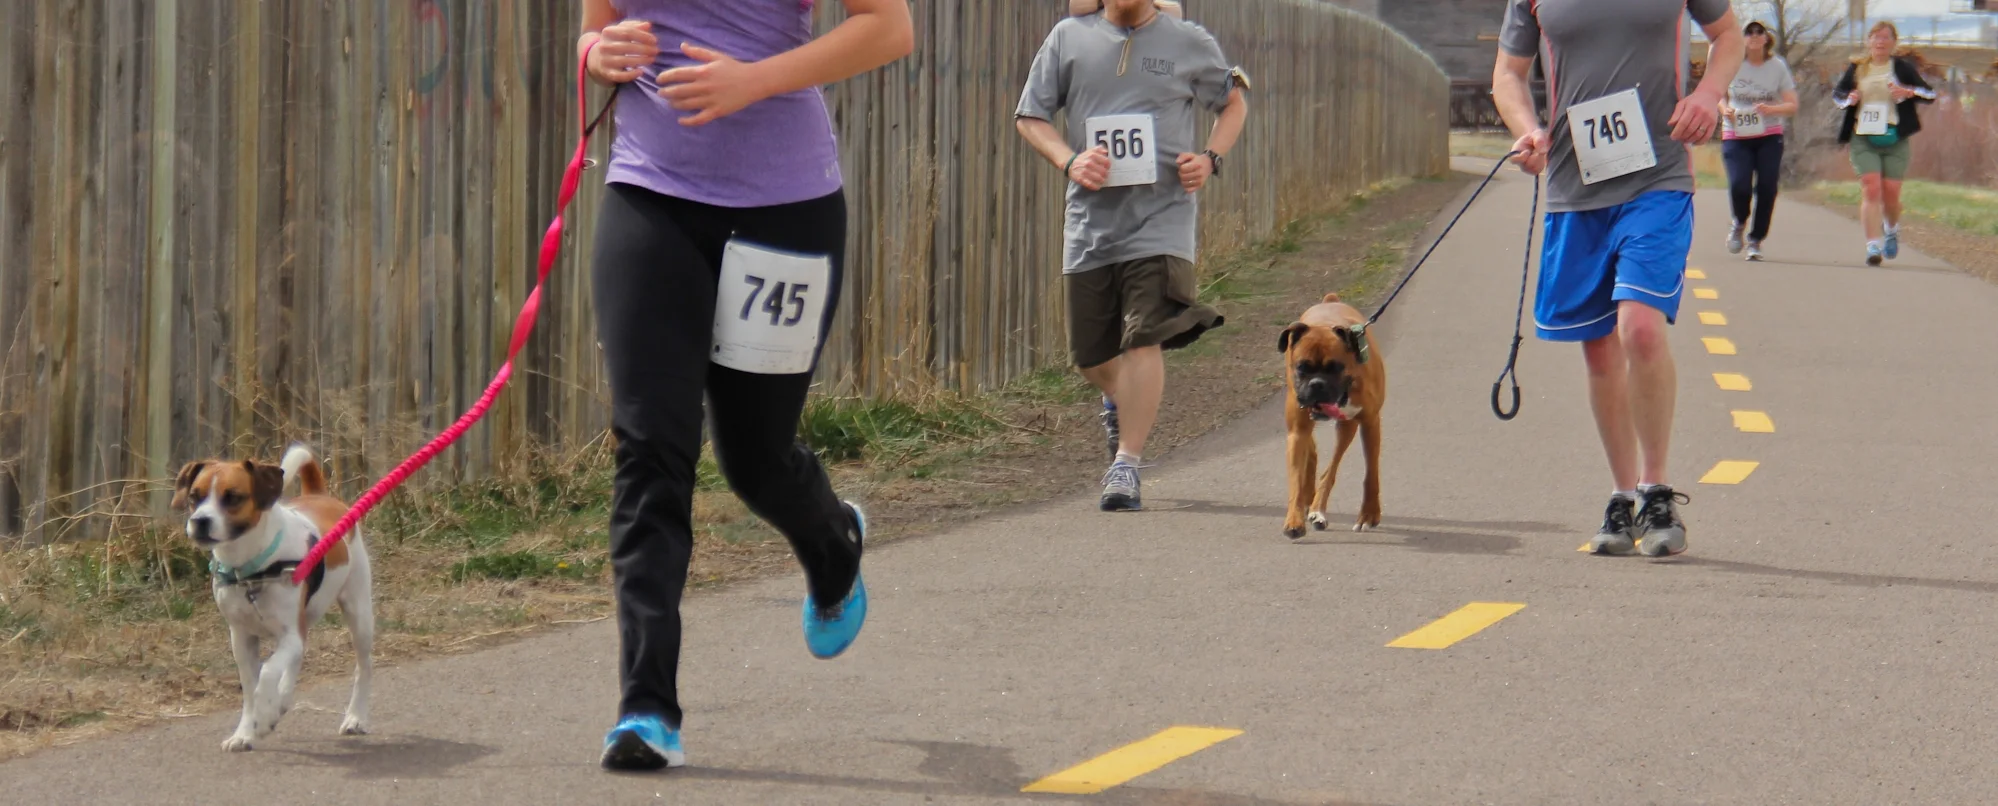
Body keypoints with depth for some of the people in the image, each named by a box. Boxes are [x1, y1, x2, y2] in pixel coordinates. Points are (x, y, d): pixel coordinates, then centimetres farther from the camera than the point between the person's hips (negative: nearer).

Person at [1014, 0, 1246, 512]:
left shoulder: (1191, 44, 4)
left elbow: (1234, 102, 19)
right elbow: (1029, 117, 9)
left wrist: (1210, 159, 0)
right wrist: (1069, 161, -10)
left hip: (1161, 216, -2)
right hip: (1091, 219, 2)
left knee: (1143, 338, -17)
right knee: (1090, 355, 11)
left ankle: (1126, 462, -12)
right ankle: (1119, 400, 46)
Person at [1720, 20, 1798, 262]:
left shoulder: (1778, 67, 0)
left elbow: (1792, 105, -1)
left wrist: (1771, 109, -20)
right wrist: (1724, 109, -9)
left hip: (1769, 136, 1)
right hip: (1736, 136, -1)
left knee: (1766, 188, -7)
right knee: (1739, 185, -17)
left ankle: (1756, 241, 10)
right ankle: (1739, 223, 16)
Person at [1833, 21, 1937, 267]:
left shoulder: (1903, 68, 3)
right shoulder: (1856, 69, 8)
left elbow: (1930, 95, 2)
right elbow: (1837, 92, 19)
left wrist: (1909, 92, -18)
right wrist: (1849, 98, -4)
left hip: (1895, 139, -1)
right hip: (1863, 138, 1)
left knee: (1891, 193, 0)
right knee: (1870, 189, -13)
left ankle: (1892, 229, 33)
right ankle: (1873, 245, -15)